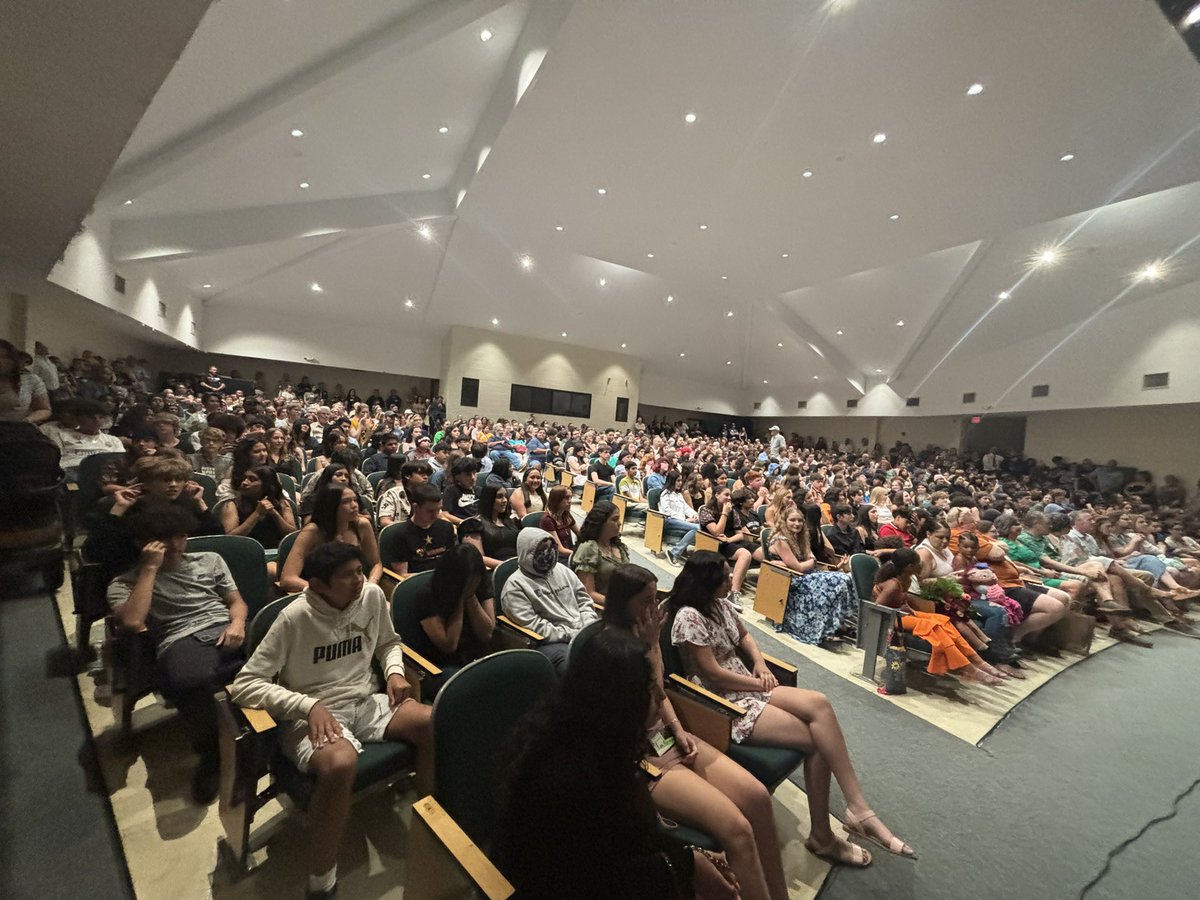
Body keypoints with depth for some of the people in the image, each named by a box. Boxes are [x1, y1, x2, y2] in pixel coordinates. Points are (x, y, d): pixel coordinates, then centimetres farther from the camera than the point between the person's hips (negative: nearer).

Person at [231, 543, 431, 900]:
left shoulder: (373, 596, -4)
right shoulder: (295, 618, -17)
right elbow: (245, 684, -14)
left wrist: (395, 672, -6)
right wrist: (309, 705, -25)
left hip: (367, 703, 4)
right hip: (314, 714, -4)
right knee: (340, 763, -38)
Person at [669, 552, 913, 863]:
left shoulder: (721, 605, 5)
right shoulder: (689, 618, -21)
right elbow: (713, 674, -19)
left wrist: (760, 664, 2)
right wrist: (758, 683, -8)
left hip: (749, 687, 7)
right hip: (723, 704, -7)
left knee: (819, 703, -17)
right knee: (819, 739, -16)